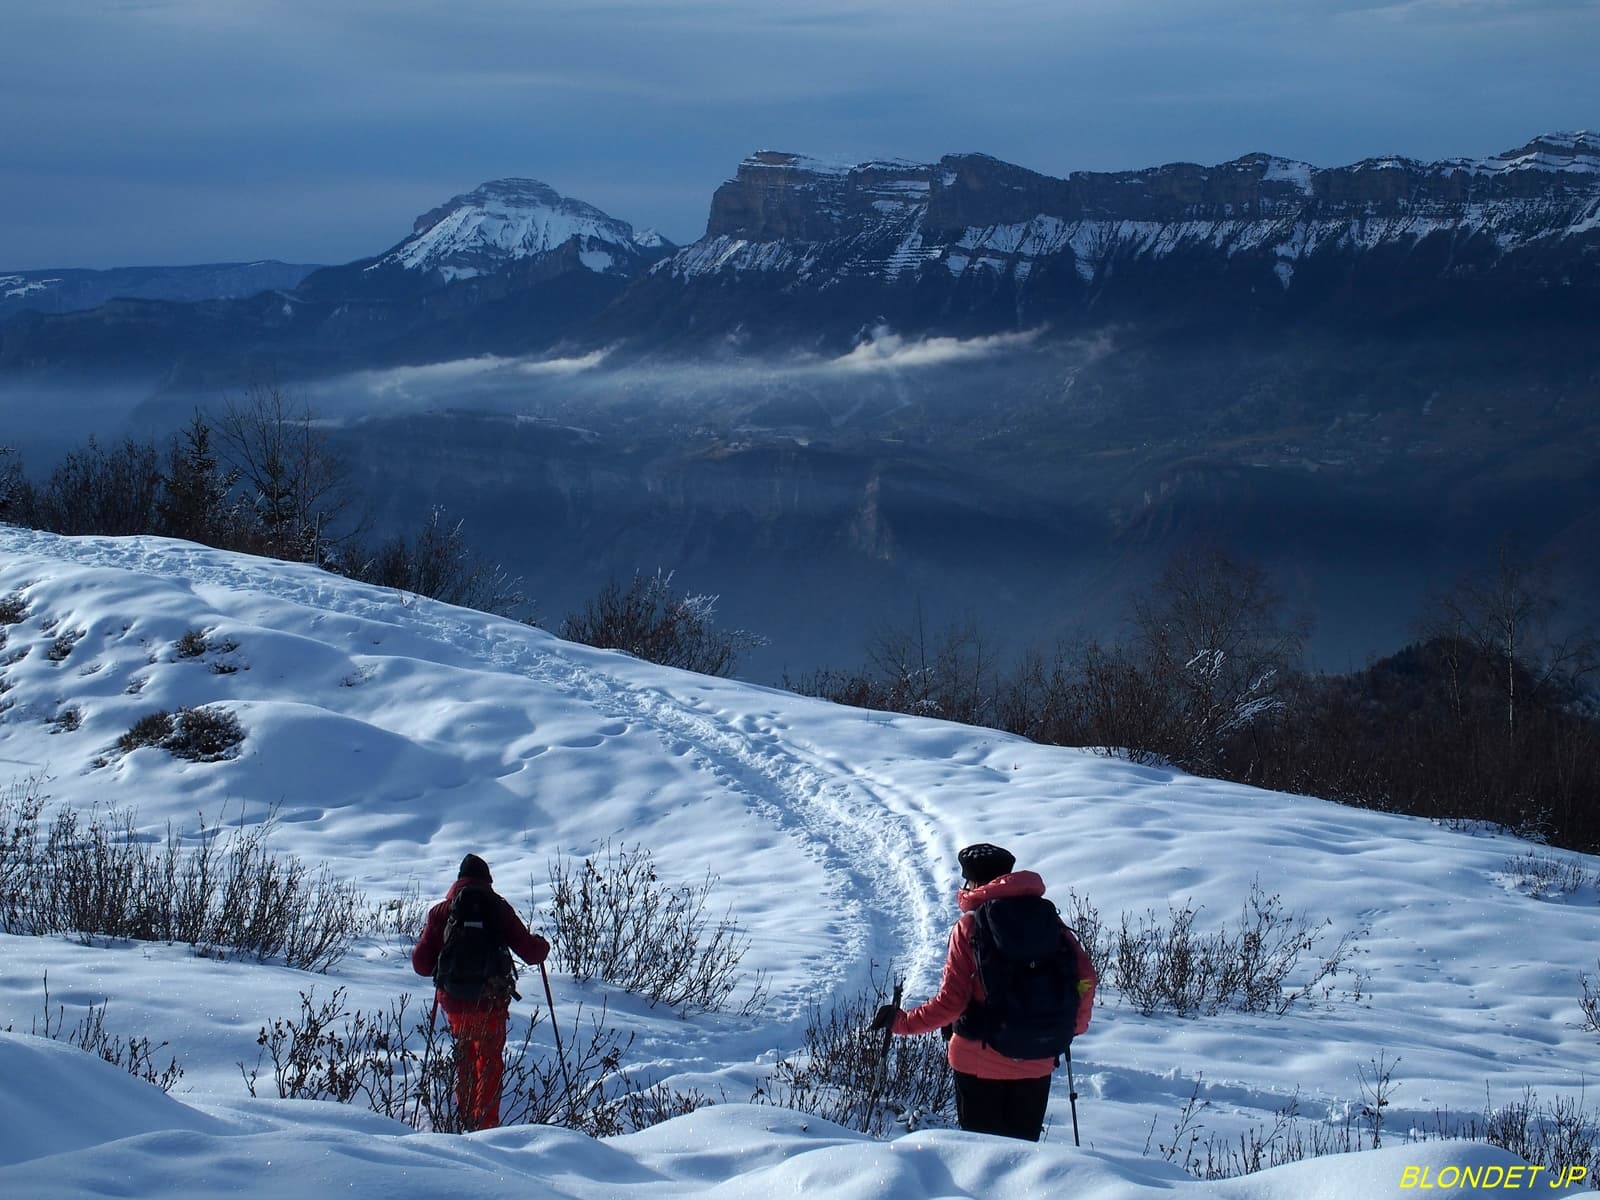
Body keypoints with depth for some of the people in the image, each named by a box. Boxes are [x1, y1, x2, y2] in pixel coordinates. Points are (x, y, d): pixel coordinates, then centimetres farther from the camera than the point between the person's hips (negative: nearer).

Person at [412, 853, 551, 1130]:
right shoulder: (499, 909, -5)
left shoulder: (441, 911, 0)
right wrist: (542, 946, 17)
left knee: (465, 1058, 22)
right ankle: (485, 1122, 2)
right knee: (490, 1060, 10)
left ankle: (465, 1117, 26)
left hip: (453, 1001, 2)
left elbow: (421, 964, 0)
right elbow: (530, 952, -6)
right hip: (491, 1002, -2)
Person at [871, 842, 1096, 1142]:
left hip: (980, 1063, -3)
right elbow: (1084, 976, -6)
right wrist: (1074, 1026, 11)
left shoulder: (969, 926, -8)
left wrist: (902, 1022, 0)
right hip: (1037, 1062, 3)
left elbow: (951, 1002, -12)